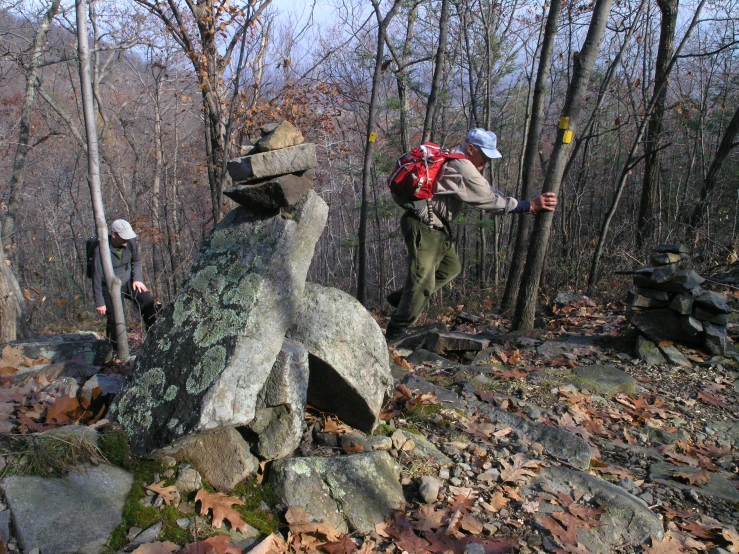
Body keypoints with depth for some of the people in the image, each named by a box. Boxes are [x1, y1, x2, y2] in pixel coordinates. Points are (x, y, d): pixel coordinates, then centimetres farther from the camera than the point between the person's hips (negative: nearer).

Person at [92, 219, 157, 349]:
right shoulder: (101, 250, -24)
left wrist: (137, 278, -4)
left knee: (147, 301, -15)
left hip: (129, 281, 4)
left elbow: (136, 261, 10)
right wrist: (99, 302, -14)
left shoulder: (130, 242, -11)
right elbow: (97, 278, -18)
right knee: (114, 320, -4)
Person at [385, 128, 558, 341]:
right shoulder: (462, 167, -17)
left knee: (450, 267, 19)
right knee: (423, 280, -8)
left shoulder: (455, 162, 16)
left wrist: (527, 205, 4)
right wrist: (529, 206, -13)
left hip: (436, 226, 11)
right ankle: (396, 333, 3)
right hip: (423, 226, -11)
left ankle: (401, 298, 23)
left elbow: (488, 193, 13)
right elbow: (490, 200, -18)